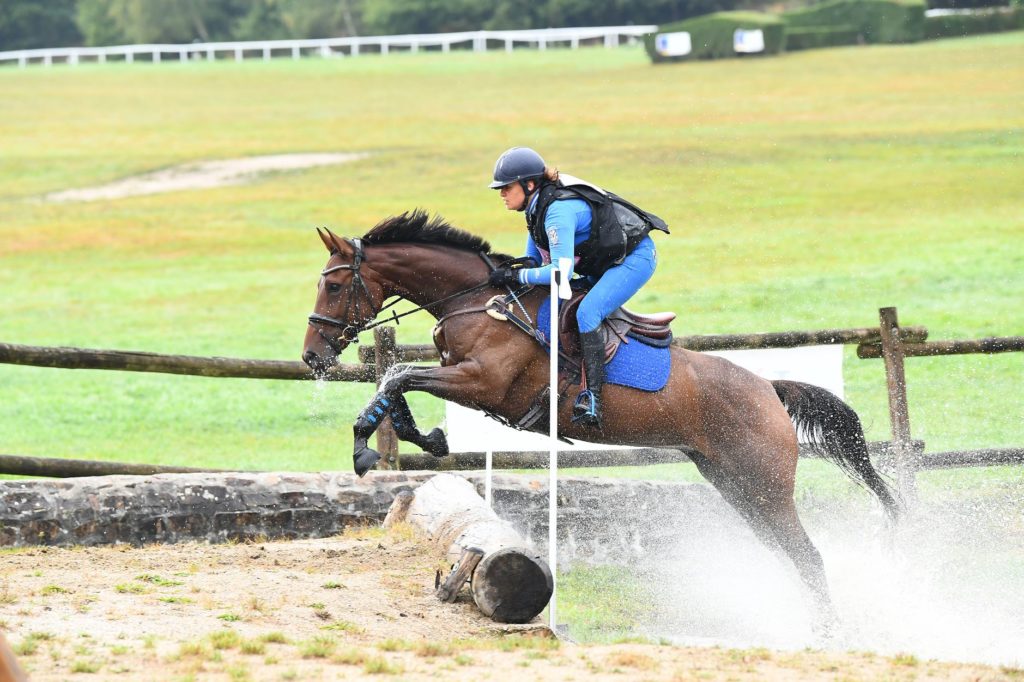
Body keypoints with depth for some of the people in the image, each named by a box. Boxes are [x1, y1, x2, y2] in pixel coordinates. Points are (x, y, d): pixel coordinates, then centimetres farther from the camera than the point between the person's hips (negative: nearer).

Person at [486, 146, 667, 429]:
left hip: (636, 257, -11)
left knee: (587, 313, -27)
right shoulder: (536, 207, 1)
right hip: (605, 263, 11)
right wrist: (509, 270, -6)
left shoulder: (558, 211, -30)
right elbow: (533, 258, 12)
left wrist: (517, 276, -28)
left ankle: (592, 399, -31)